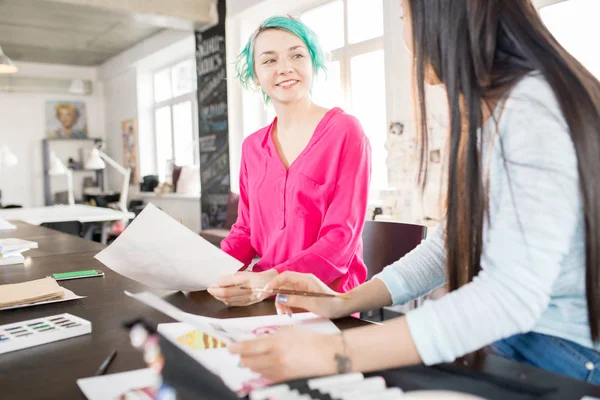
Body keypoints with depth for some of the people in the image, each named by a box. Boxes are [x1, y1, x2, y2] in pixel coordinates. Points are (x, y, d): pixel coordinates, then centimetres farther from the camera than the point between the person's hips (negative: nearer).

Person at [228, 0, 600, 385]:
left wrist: (336, 352, -31)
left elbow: (512, 292, -28)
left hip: (564, 360, -7)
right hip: (501, 338, 7)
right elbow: (455, 241, 10)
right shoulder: (488, 113, 9)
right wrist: (344, 303, 1)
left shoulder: (535, 108, -21)